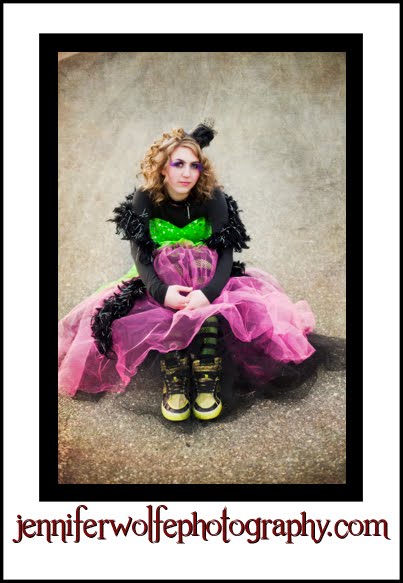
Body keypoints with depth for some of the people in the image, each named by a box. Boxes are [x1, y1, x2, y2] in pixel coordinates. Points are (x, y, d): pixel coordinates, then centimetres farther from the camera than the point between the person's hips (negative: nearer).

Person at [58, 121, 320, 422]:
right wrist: (160, 291, -37)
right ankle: (174, 383, -31)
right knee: (166, 310, -35)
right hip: (161, 280, 1)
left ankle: (207, 383, -33)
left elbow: (226, 252, -19)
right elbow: (140, 254, -17)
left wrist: (209, 291, -39)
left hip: (207, 277, 0)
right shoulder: (144, 198, -9)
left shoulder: (213, 197, -11)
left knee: (208, 306, -36)